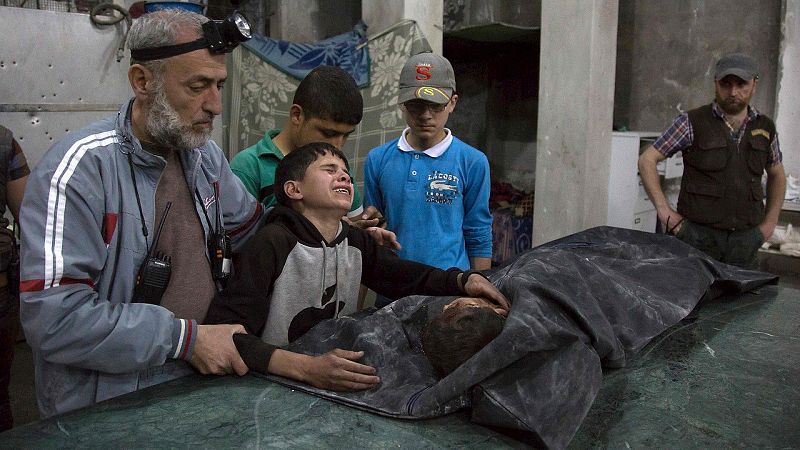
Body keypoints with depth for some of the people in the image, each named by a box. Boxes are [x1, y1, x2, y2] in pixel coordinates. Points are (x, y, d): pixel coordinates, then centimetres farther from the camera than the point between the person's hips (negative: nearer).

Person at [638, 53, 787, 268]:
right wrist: (664, 210, -10)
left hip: (745, 239, 4)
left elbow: (776, 175, 24)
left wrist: (769, 222, 15)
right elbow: (647, 160, -4)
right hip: (699, 234, -4)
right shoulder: (693, 122, -4)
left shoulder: (765, 128, 9)